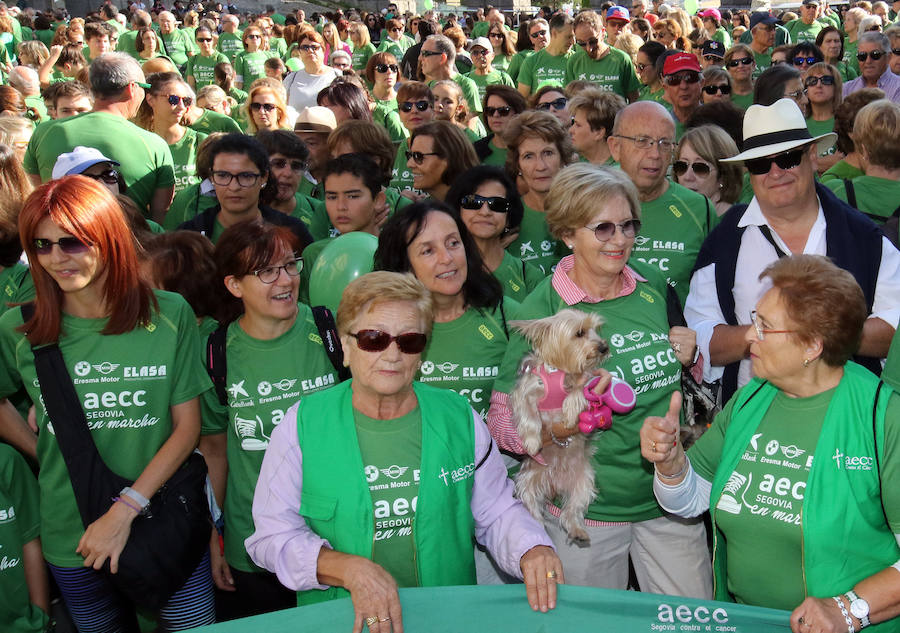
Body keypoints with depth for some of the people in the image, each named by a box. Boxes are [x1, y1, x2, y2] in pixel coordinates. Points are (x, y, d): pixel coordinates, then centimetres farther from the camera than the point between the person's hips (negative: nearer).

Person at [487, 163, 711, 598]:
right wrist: (558, 427, -30)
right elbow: (502, 420, -12)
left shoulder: (653, 287, 2)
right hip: (586, 511, -4)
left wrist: (689, 357, -3)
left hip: (670, 496, 4)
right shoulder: (543, 309, -12)